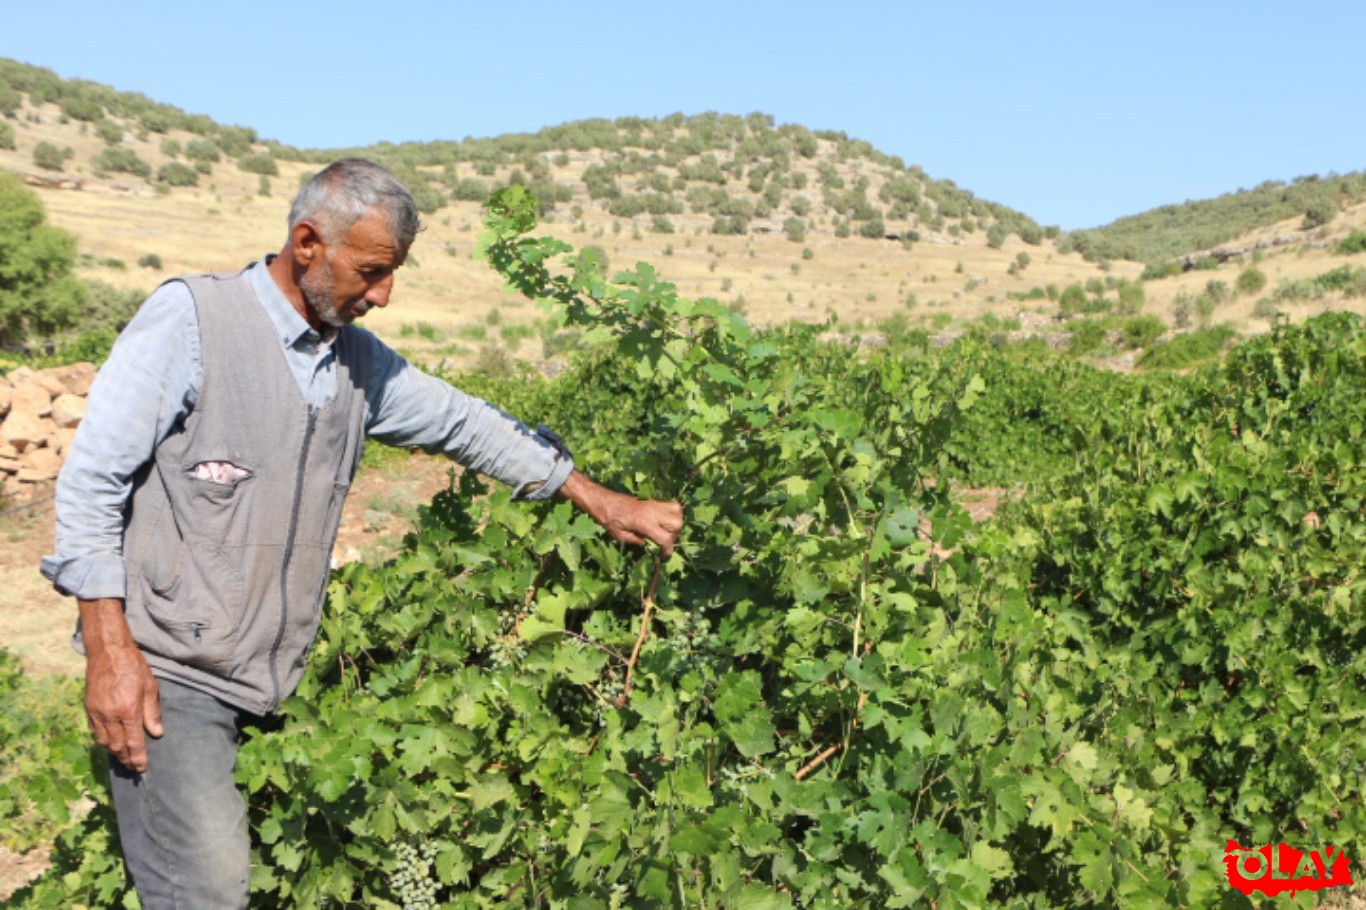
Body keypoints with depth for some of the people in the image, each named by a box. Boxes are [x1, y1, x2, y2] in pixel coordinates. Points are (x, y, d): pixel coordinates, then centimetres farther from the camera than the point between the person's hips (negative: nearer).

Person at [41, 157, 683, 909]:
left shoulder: (360, 362, 10)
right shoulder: (190, 317, -8)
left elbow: (464, 424, 20)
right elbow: (90, 480, -9)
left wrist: (600, 501, 19)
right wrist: (109, 647, -13)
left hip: (273, 677, 6)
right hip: (165, 672, -6)